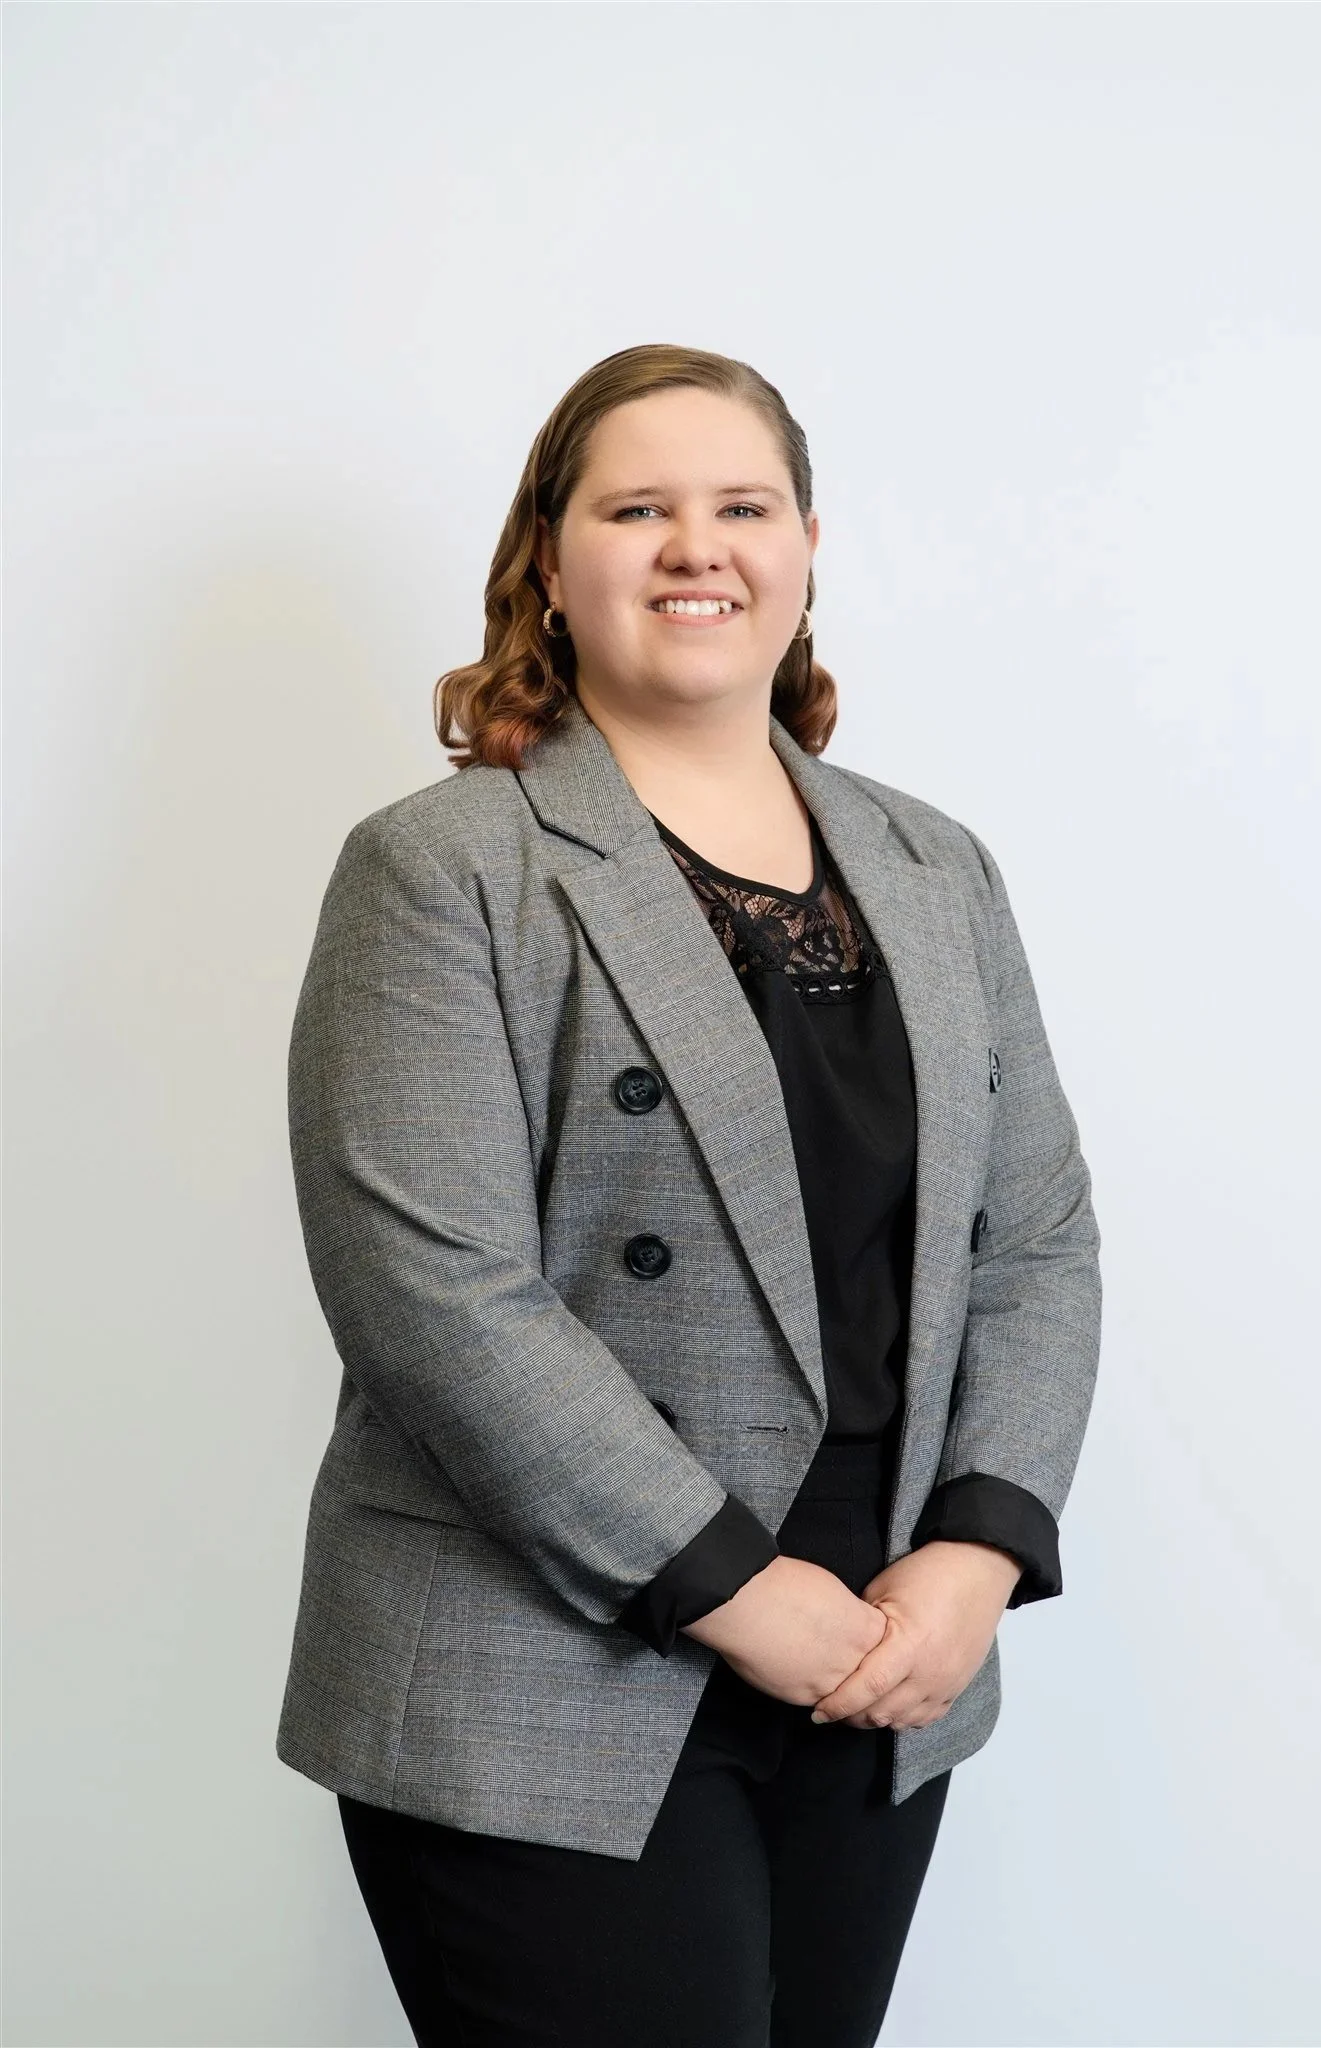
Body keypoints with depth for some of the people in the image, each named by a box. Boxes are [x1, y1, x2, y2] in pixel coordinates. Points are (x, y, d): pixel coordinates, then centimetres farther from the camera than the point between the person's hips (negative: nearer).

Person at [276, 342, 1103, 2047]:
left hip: (877, 1693, 5)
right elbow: (436, 1292, -15)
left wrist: (981, 1548, -6)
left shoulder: (938, 875, 11)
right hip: (546, 1712, -5)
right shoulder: (442, 872, -6)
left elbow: (1039, 1240, 9)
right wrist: (734, 1588, -15)